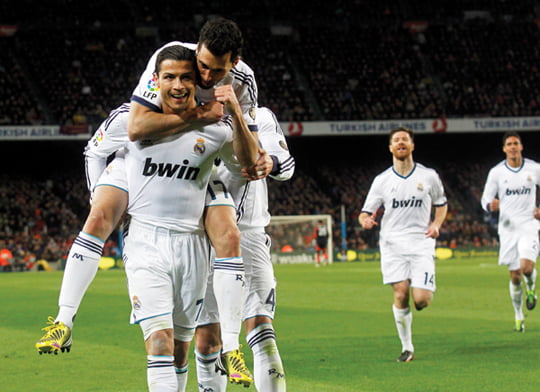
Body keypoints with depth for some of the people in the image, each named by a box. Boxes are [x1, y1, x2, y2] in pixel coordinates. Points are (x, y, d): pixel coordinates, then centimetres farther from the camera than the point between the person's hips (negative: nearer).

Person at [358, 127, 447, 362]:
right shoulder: (382, 180, 6)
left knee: (421, 300, -14)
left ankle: (426, 289, 25)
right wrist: (366, 221, -17)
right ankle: (407, 348, 4)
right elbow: (365, 213, 8)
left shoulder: (428, 176, 6)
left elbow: (441, 204, 20)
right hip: (392, 243, 0)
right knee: (400, 295, -12)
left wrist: (436, 224, 0)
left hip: (421, 243, 0)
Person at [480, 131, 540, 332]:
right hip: (508, 227, 1)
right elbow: (485, 199, 3)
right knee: (515, 276, 2)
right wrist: (490, 205, -21)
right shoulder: (496, 172, 1)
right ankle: (518, 316, 18)